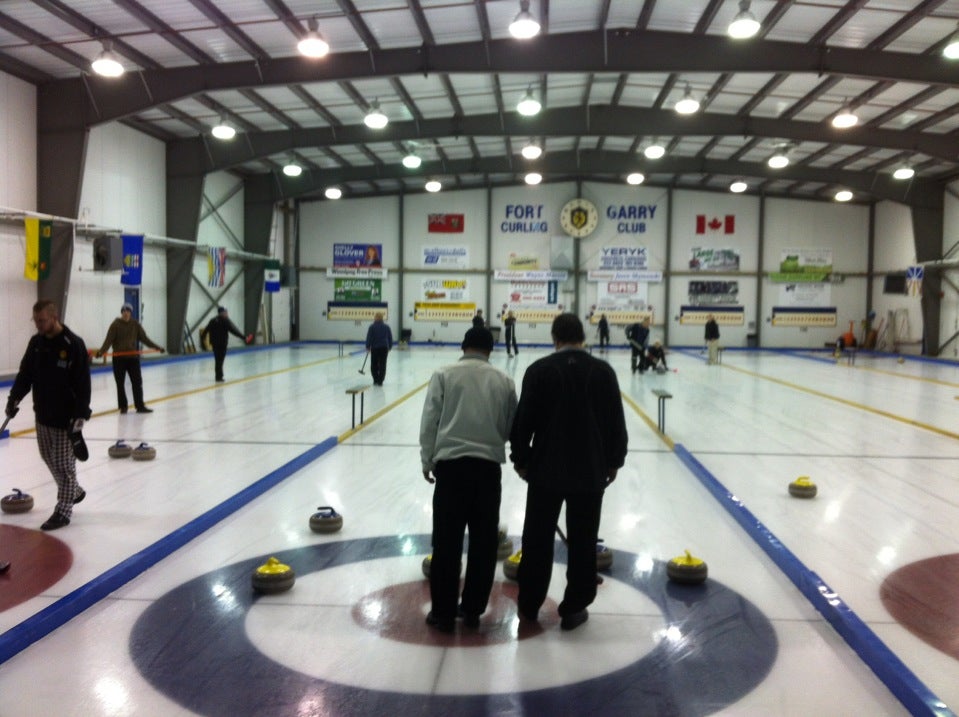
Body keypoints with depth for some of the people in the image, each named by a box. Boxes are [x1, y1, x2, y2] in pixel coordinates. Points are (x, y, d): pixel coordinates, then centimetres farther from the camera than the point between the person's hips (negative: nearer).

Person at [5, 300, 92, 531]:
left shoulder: (74, 344, -16)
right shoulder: (36, 342, 4)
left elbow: (83, 385, -17)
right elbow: (25, 373, 9)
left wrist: (79, 417, -20)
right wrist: (15, 397, -7)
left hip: (66, 416, -7)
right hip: (42, 414, 7)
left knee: (64, 463, -1)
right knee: (49, 458, 16)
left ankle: (63, 511, 9)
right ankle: (74, 492, 37)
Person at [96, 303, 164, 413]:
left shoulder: (135, 324, 3)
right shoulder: (115, 324, -7)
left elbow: (144, 338, 7)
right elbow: (108, 340, -12)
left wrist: (156, 346, 5)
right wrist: (101, 351, -25)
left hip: (133, 357, 2)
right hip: (119, 358, -2)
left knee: (137, 382, 2)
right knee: (120, 383, 6)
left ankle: (140, 406, 9)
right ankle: (123, 407, 17)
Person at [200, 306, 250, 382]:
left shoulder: (213, 320, 11)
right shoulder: (225, 320, -10)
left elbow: (205, 330, 15)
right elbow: (234, 330, -17)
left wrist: (202, 339, 28)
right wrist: (244, 338, -18)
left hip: (214, 343, 7)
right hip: (222, 343, -7)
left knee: (217, 360, 15)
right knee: (220, 360, -5)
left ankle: (219, 376, 23)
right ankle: (219, 377, -3)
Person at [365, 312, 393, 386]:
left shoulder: (372, 327, -6)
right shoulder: (386, 326, 4)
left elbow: (369, 338, -5)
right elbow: (390, 338, 9)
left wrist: (368, 347, 3)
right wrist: (389, 347, 17)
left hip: (374, 348, -2)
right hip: (384, 348, 2)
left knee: (374, 365, 12)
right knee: (382, 365, 3)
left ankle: (376, 380, 11)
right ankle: (380, 381, 1)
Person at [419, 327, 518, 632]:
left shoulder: (444, 374, 3)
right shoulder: (504, 381, 9)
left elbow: (430, 421, -1)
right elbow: (512, 427, 12)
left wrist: (427, 460, 10)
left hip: (451, 462, -1)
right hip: (489, 465, 2)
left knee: (446, 541, 5)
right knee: (483, 541, 12)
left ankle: (443, 613, 12)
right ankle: (472, 609, 20)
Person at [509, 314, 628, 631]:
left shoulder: (539, 369, -7)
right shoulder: (603, 371, -2)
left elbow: (523, 420, -5)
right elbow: (616, 422, 1)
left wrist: (520, 459, 7)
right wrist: (614, 461, 13)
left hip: (546, 469, 0)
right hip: (591, 471, 1)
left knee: (537, 537, 11)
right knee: (582, 541, 9)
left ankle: (529, 604, 23)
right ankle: (574, 609, 17)